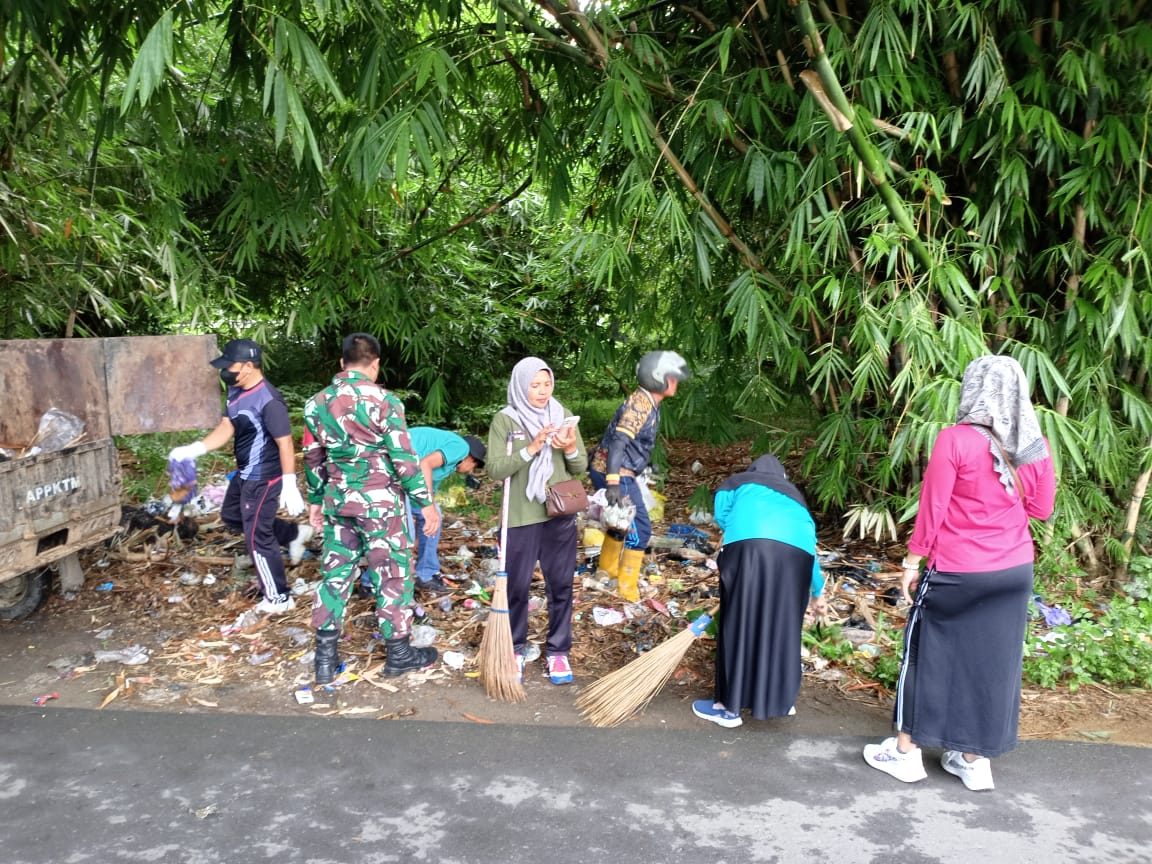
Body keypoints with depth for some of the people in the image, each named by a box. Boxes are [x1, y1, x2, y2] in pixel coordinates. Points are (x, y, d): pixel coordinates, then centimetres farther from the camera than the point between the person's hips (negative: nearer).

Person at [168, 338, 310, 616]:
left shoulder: (268, 400, -27)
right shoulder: (236, 392, 1)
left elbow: (285, 444, -27)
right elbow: (226, 428, 9)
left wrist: (290, 487, -27)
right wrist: (193, 449, -3)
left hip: (262, 479, -10)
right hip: (243, 474, 10)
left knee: (257, 538, 1)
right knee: (231, 515, 29)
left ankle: (279, 598, 18)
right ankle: (295, 534, 37)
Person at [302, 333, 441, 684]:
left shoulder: (318, 402, 4)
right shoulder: (383, 400, -13)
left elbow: (313, 457, 12)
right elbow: (404, 458, -14)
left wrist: (315, 500, 23)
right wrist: (426, 502, -8)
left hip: (337, 500, 5)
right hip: (379, 502, -5)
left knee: (335, 573, 13)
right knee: (392, 575, 8)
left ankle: (325, 657, 18)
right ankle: (397, 653, 18)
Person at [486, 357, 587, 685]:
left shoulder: (562, 415, 4)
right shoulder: (504, 420, -5)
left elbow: (580, 467, 6)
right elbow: (495, 468, -13)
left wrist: (570, 449, -15)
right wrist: (532, 448, -22)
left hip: (560, 514, 2)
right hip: (521, 517, -2)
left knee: (560, 585, 8)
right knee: (517, 586, 9)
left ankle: (558, 651, 22)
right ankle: (515, 649, 27)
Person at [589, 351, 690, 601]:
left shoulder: (647, 402, 11)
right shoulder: (641, 403, -20)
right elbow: (618, 440, -29)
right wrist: (613, 482, -36)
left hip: (615, 473, 10)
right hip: (615, 475, -10)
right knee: (640, 529, -4)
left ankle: (607, 571, 40)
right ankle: (627, 589, 5)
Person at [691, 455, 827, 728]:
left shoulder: (738, 482, 31)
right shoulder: (794, 496, 40)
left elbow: (721, 514, 14)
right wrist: (817, 593, 53)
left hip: (751, 545, -4)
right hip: (796, 551, 4)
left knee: (740, 624, 5)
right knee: (784, 626, 18)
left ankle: (730, 707, 12)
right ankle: (782, 699, 31)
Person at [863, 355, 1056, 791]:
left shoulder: (955, 439, -17)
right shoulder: (1036, 447, -2)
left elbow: (932, 507, -13)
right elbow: (1042, 508, 8)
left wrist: (912, 562, -3)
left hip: (957, 571, -4)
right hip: (1014, 571, 4)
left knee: (926, 652, 12)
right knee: (992, 659, 13)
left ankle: (906, 751, 21)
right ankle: (975, 759, 23)